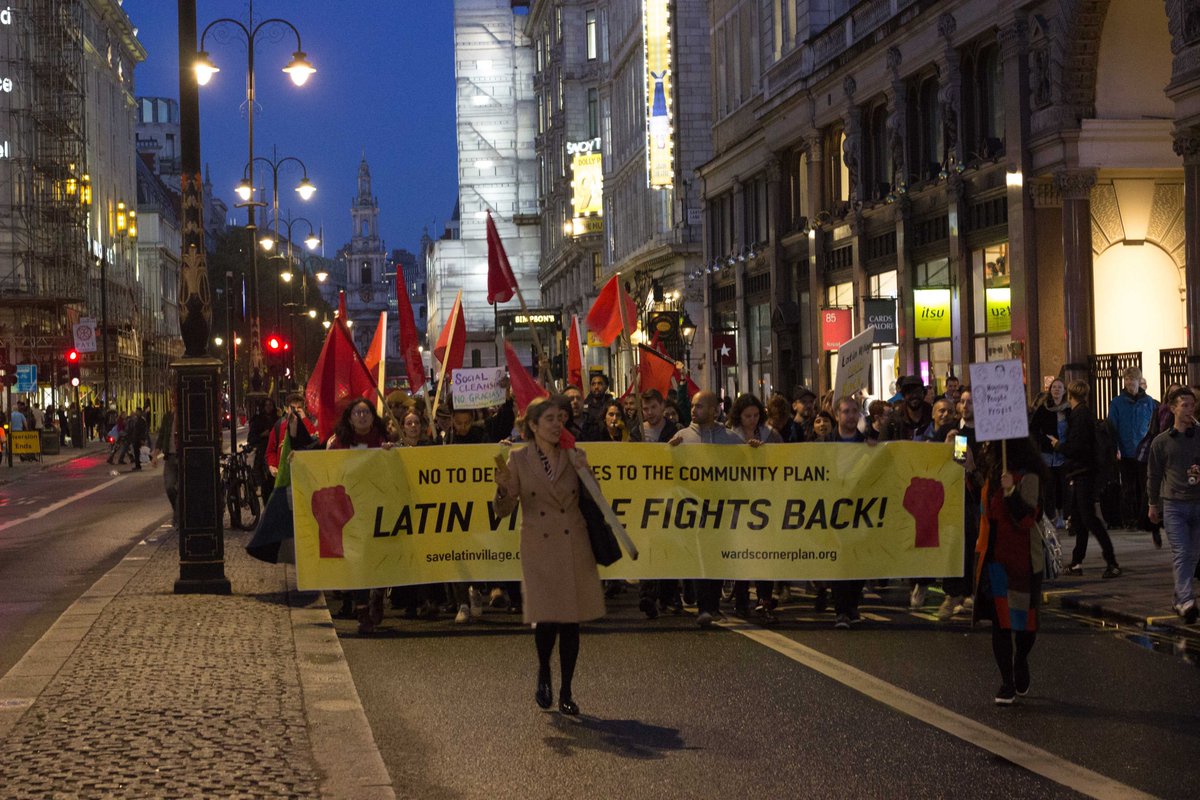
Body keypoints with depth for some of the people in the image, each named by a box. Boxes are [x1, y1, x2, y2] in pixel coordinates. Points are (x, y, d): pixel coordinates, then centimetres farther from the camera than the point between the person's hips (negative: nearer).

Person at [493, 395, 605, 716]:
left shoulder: (574, 457, 7)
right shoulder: (518, 459, 0)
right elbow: (504, 510, 0)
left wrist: (586, 473, -7)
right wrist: (503, 488, -20)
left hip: (573, 548, 2)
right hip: (539, 548, -2)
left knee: (571, 621, 2)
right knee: (547, 619, -10)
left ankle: (566, 691, 15)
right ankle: (543, 675, 21)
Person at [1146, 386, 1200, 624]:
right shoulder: (1161, 441, 4)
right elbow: (1154, 474, 12)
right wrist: (1152, 504, 15)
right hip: (1174, 504, -2)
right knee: (1181, 553, -13)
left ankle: (1180, 599, 21)